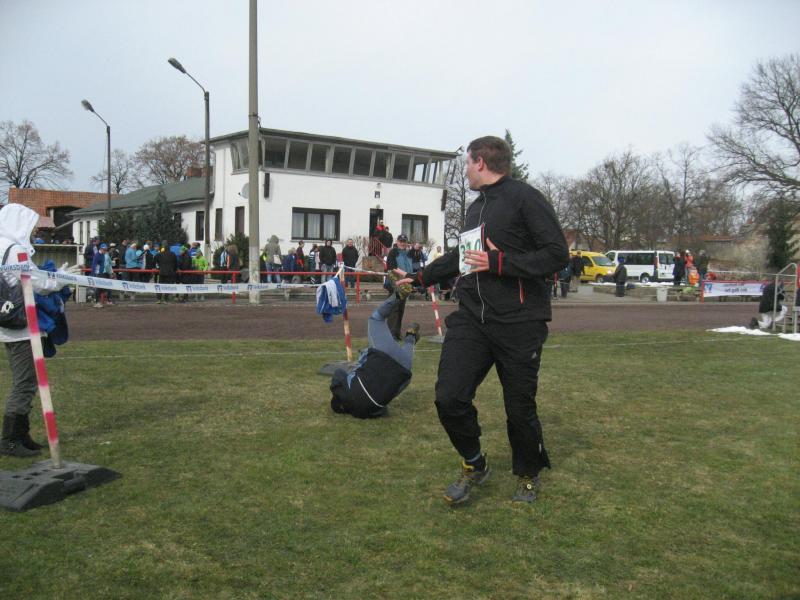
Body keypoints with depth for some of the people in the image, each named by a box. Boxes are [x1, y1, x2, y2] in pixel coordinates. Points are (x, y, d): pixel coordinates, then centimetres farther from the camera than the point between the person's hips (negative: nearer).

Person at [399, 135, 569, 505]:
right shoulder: (476, 207, 18)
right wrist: (421, 278, 40)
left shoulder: (524, 198, -7)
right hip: (471, 319, 7)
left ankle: (528, 475, 31)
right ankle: (474, 466, 20)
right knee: (449, 398, -5)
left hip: (518, 324, -6)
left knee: (520, 408, 4)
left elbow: (557, 255, -14)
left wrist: (500, 263, -18)